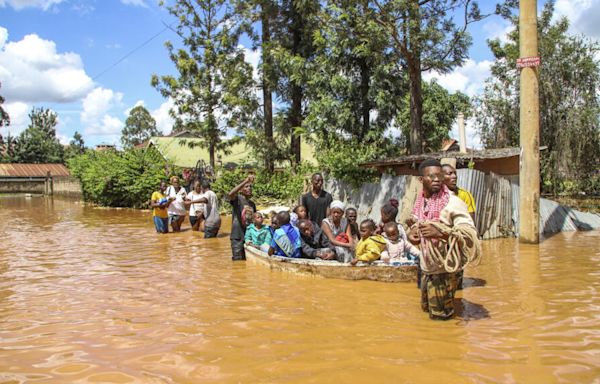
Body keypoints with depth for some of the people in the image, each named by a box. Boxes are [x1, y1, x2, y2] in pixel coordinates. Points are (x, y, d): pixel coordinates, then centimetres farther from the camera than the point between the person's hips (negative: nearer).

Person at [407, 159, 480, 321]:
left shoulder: (453, 203, -19)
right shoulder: (420, 201, 2)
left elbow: (469, 233, -26)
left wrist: (440, 232, -37)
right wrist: (411, 232, 0)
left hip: (444, 269, -6)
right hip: (426, 268, 7)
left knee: (441, 317, 7)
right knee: (427, 307, 23)